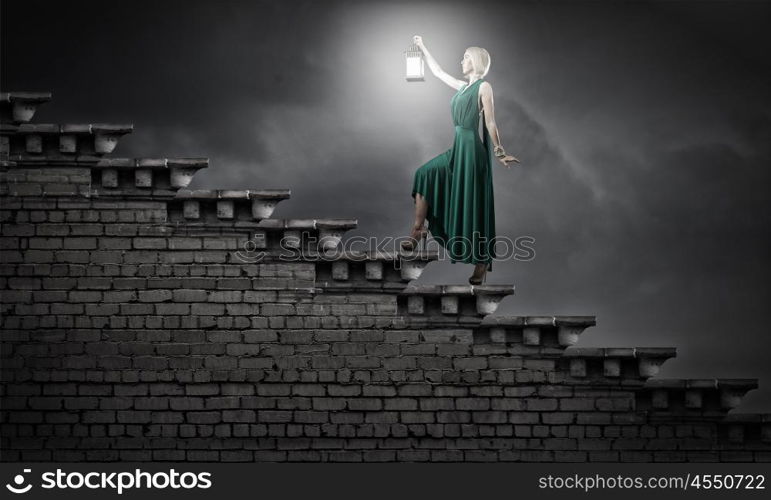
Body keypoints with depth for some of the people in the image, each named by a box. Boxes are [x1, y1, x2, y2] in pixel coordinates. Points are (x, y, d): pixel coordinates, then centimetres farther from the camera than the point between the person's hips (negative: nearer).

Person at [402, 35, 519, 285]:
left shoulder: (484, 87, -5)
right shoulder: (463, 86, 16)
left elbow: (490, 123, -11)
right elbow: (438, 71, 29)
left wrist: (499, 151, -14)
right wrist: (422, 47, 34)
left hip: (472, 148, -8)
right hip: (457, 147, 8)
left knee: (474, 204, -4)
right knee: (424, 174, -1)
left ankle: (483, 263, 4)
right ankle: (418, 232, -2)